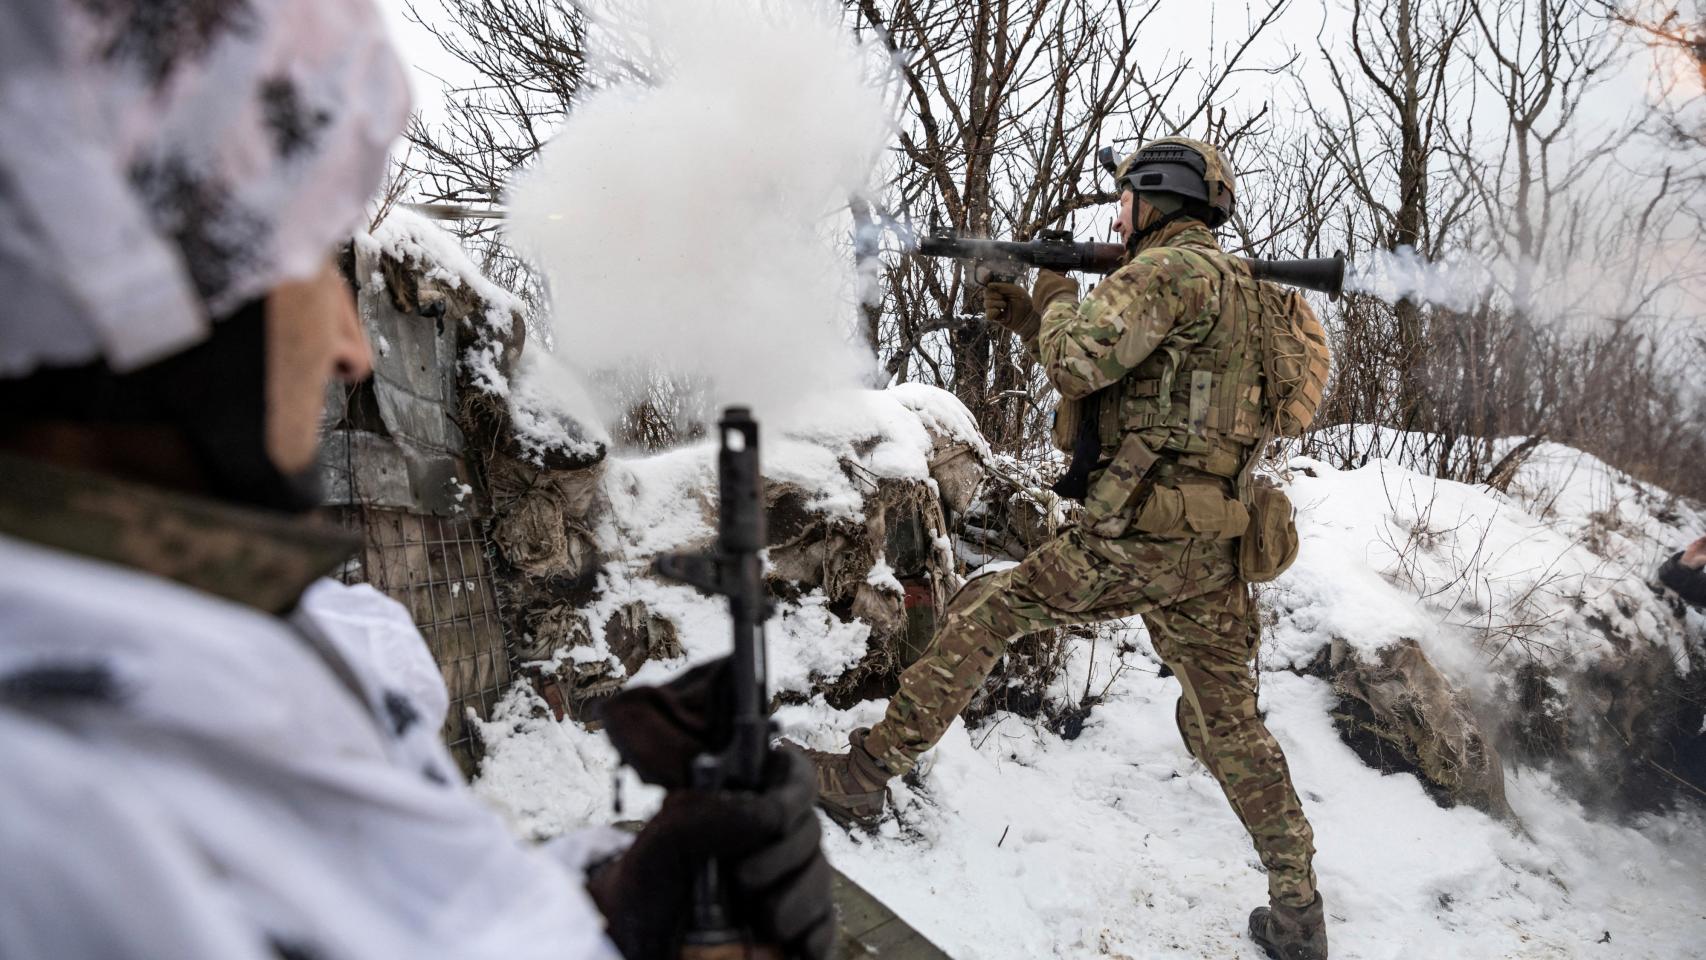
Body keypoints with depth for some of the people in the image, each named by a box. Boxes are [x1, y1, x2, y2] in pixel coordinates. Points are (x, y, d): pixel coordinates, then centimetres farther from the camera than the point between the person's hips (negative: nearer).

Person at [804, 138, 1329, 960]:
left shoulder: (1171, 267, -8)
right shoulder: (1232, 283, 22)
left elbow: (1079, 365, -19)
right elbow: (1117, 389, 26)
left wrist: (1058, 299, 2)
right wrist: (1026, 321, 19)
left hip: (1139, 537, -9)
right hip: (1214, 548, 9)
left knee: (982, 612, 4)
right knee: (1229, 727, 16)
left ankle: (868, 773, 8)